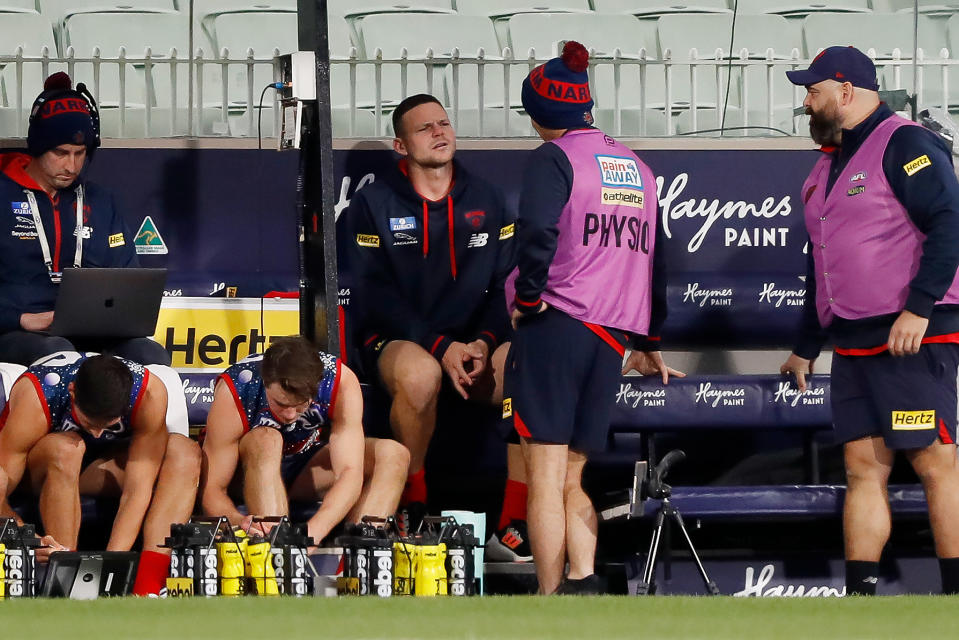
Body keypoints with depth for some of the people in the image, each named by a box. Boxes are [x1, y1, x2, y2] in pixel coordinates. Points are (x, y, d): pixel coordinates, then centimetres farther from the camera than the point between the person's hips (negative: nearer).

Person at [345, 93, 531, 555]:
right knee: (419, 373, -40)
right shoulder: (374, 205, 2)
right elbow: (376, 295, -6)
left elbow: (508, 283, 7)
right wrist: (440, 348, -18)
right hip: (396, 341, -3)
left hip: (475, 345, 3)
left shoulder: (486, 201, 12)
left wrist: (485, 342, -13)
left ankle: (513, 528, -27)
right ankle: (413, 511, -21)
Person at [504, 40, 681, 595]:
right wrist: (649, 341, 32)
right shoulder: (638, 169, 19)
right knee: (572, 481, 9)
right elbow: (654, 257, 24)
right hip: (612, 338, 6)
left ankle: (551, 599, -9)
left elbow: (538, 230, -22)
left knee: (545, 480, -5)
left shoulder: (553, 158, -3)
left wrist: (528, 295, -9)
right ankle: (583, 579, -13)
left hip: (554, 325, -6)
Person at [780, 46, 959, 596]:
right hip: (853, 342, 9)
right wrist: (807, 347, 30)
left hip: (912, 339, -9)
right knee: (864, 467, 4)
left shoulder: (904, 145, -7)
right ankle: (860, 594, 2)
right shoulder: (828, 168, 22)